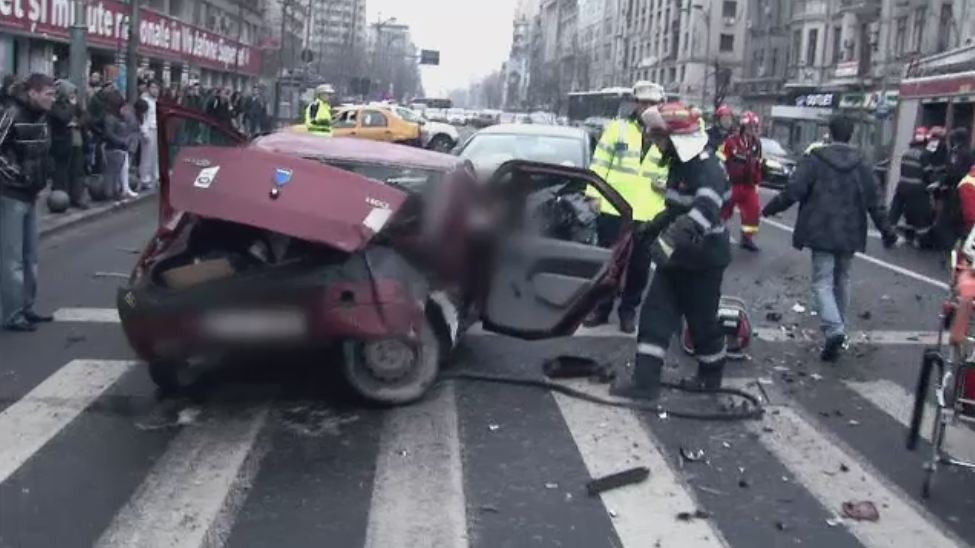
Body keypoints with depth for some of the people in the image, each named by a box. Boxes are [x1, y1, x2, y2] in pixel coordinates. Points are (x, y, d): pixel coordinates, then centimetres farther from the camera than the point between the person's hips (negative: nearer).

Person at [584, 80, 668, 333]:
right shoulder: (618, 127, 2)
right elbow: (599, 163, 2)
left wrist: (668, 182, -7)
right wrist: (594, 194, -4)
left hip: (648, 214, 1)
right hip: (613, 209, -1)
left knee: (639, 266, 8)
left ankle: (628, 310, 22)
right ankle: (601, 307, 20)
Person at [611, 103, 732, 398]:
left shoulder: (707, 169, -24)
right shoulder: (681, 163, 7)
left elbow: (704, 211, -42)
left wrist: (672, 239, -56)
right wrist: (653, 227, 27)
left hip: (703, 260, -9)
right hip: (678, 256, 9)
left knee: (702, 321, 6)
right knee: (656, 313, 4)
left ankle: (711, 375, 29)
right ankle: (645, 379, 7)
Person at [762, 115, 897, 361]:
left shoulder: (815, 160, -8)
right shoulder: (861, 164, 5)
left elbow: (793, 191, -11)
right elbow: (875, 200, 5)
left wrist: (771, 208, 5)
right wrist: (886, 230, 13)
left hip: (823, 233, -4)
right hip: (850, 234, 4)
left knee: (823, 282, -4)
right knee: (842, 280, 19)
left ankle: (833, 330, -23)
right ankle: (838, 328, 29)